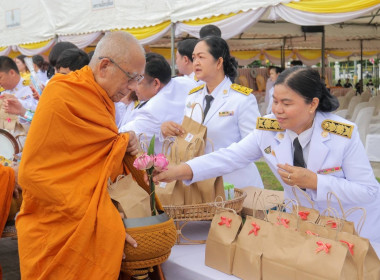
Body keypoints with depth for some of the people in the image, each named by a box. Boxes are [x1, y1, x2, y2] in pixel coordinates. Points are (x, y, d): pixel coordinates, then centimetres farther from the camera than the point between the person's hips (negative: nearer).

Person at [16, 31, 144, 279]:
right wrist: (95, 217, -23)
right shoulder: (61, 97, -16)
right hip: (58, 234, -7)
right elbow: (33, 173, -18)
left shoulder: (101, 97, 9)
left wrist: (123, 145, -1)